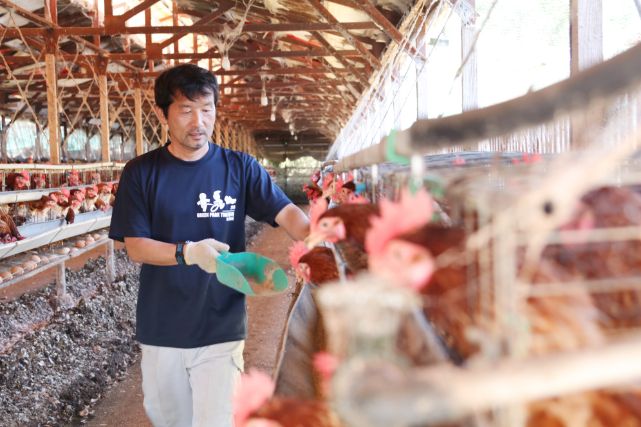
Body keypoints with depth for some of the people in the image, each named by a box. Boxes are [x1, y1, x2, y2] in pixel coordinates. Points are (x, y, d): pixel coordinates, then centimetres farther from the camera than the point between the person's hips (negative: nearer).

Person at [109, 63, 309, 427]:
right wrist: (189, 252, -27)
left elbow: (286, 212, -15)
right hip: (161, 329, 2)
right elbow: (135, 246, -9)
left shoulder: (240, 167, -5)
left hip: (221, 328, -2)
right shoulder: (141, 173, -4)